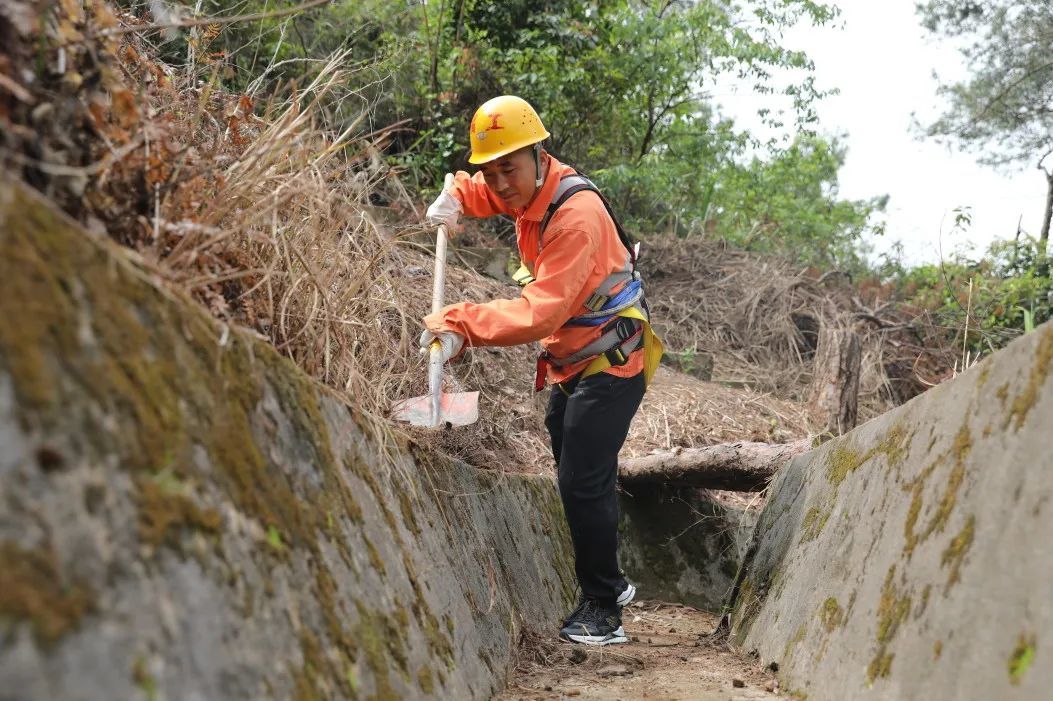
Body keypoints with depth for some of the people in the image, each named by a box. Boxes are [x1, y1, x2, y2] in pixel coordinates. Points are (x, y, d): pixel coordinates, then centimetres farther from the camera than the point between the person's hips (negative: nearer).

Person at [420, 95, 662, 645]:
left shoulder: (576, 215, -27)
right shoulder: (531, 189, 1)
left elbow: (540, 313, -35)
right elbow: (484, 191, 23)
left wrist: (460, 324, -36)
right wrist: (456, 197, 0)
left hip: (609, 365, -10)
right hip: (571, 364, 10)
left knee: (583, 483, -13)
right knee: (577, 479, 17)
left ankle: (601, 606, -1)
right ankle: (609, 584, 32)